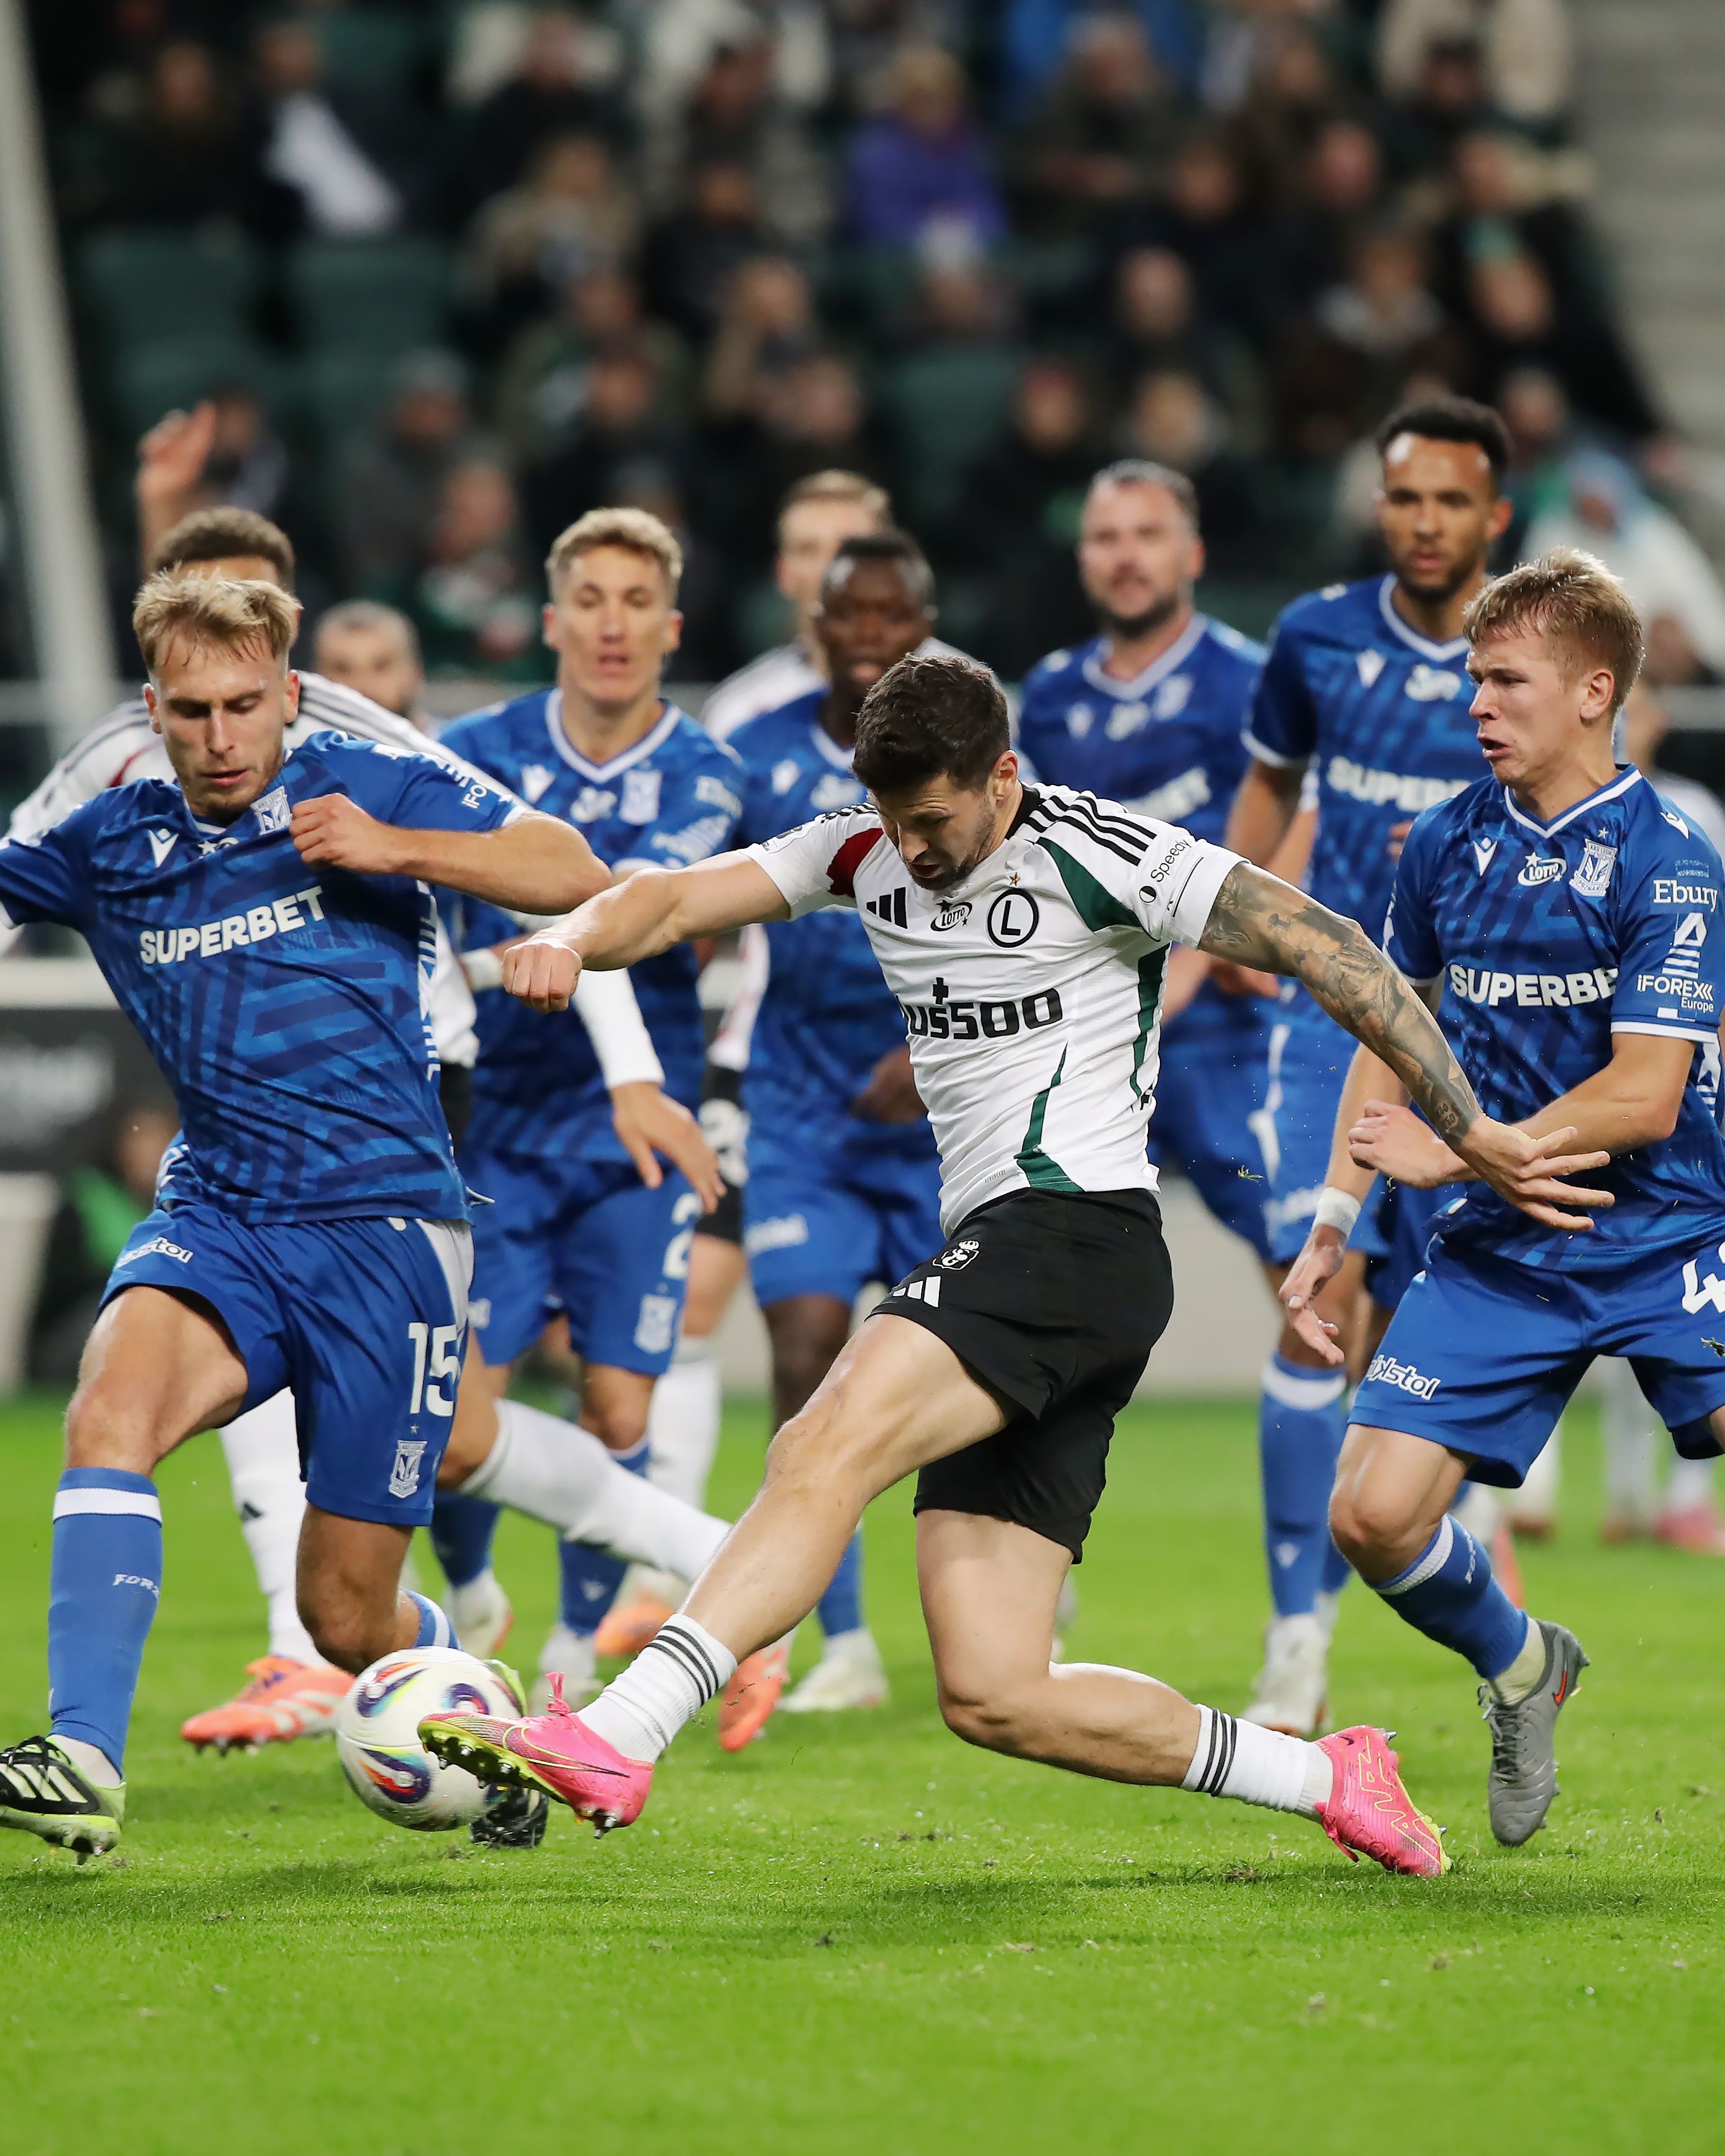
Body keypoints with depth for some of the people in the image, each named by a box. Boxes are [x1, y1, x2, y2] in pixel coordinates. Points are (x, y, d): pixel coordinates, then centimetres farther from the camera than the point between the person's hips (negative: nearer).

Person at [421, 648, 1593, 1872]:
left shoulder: (1103, 859, -5)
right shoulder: (866, 854, 15)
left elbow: (1325, 950, -5)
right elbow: (678, 901, 9)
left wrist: (1469, 1132, -9)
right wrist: (575, 939, -15)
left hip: (1079, 1231, -8)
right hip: (996, 1263, 8)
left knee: (826, 1452, -29)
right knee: (994, 1699, -1)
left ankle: (615, 1742, -42)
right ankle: (1328, 1781, 11)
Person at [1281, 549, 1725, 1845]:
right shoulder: (1447, 847, 5)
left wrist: (1460, 1152, -17)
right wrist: (1333, 1223, 14)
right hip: (1498, 1253, 4)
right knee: (1373, 1518, -8)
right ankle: (1522, 1668, 23)